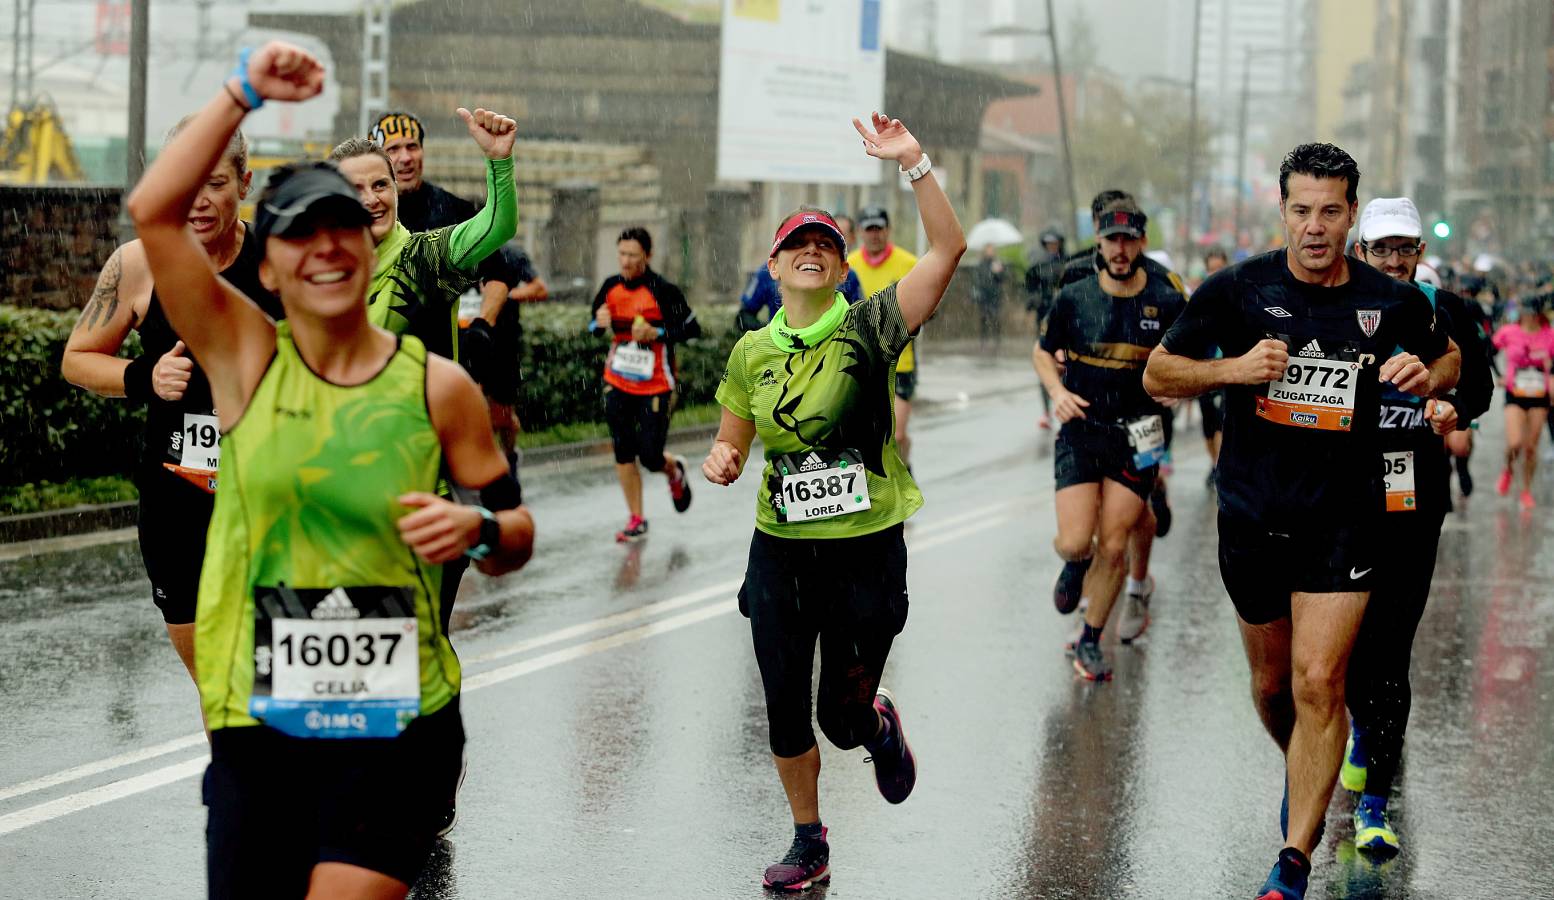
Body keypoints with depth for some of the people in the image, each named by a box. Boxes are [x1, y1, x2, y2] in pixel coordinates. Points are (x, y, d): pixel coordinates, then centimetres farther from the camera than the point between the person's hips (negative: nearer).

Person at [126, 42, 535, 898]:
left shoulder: (437, 385, 2)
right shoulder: (246, 357, 2)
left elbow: (516, 532, 10)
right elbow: (153, 211, -8)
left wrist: (477, 528, -12)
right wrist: (244, 90, -10)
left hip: (399, 724, -1)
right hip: (257, 722, 1)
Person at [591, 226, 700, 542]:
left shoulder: (663, 291, -14)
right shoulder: (610, 287, 2)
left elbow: (692, 329, -10)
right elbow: (596, 328, 15)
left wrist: (656, 334, -23)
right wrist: (600, 324, -9)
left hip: (655, 386, -5)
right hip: (617, 383, 5)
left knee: (650, 457, -5)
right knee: (623, 453, 3)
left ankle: (674, 470, 31)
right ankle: (636, 520, 14)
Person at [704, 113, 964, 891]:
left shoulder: (870, 328, -7)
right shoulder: (752, 352, 4)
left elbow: (947, 248, -18)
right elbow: (732, 443, 15)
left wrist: (911, 162, -24)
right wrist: (722, 461, -10)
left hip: (866, 549, -3)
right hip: (780, 553, 3)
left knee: (841, 718, 2)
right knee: (785, 710, 6)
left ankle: (879, 725, 40)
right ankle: (809, 843, 27)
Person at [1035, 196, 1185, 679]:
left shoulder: (1167, 302, -3)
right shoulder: (1073, 298, -2)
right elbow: (1044, 351, 13)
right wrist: (1058, 392, -6)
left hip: (1136, 438, 0)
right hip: (1080, 432, 0)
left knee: (1113, 545, -1)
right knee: (1075, 542, -11)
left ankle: (1090, 641, 17)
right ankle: (1074, 565, 28)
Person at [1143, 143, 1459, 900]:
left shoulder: (1391, 303, -1)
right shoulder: (1237, 289, -5)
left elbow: (1447, 357, 20)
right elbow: (1157, 373, 1)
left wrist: (1428, 376, -4)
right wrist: (1231, 368, -17)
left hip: (1345, 517, -1)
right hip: (1253, 516, 1)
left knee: (1318, 682, -12)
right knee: (1271, 681, 14)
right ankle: (1302, 774, 47)